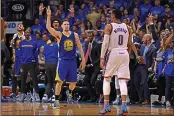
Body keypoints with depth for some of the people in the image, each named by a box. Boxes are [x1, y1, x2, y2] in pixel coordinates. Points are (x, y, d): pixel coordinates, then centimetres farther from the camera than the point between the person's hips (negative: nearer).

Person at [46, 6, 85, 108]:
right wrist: (49, 16, -25)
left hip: (72, 60, 3)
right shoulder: (59, 35, -2)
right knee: (59, 81, -9)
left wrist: (83, 59, 4)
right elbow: (48, 27, -16)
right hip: (63, 60, -3)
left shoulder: (75, 35, 5)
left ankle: (69, 93, 39)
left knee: (73, 82, 9)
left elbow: (80, 47, 8)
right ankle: (57, 100, -3)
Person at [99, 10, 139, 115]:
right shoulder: (127, 28, 10)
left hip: (113, 53, -3)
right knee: (123, 81, 2)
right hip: (124, 54, 3)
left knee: (107, 79, 10)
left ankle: (106, 106, 4)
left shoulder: (109, 26, -4)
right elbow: (130, 44, 11)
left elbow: (105, 43, -11)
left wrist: (102, 58, -10)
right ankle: (124, 106, -12)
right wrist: (137, 55, 21)